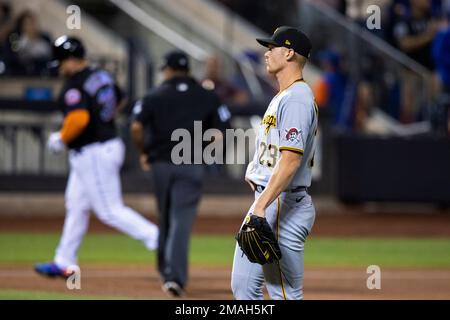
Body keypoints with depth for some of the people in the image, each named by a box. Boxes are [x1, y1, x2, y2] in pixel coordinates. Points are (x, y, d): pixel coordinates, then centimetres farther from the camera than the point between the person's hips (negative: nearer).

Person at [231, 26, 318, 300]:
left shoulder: (296, 99, -15)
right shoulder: (283, 97, 18)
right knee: (243, 285, 13)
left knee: (286, 293, -8)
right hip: (267, 202, 11)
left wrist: (261, 207, -30)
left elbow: (291, 160, -25)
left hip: (283, 205, -11)